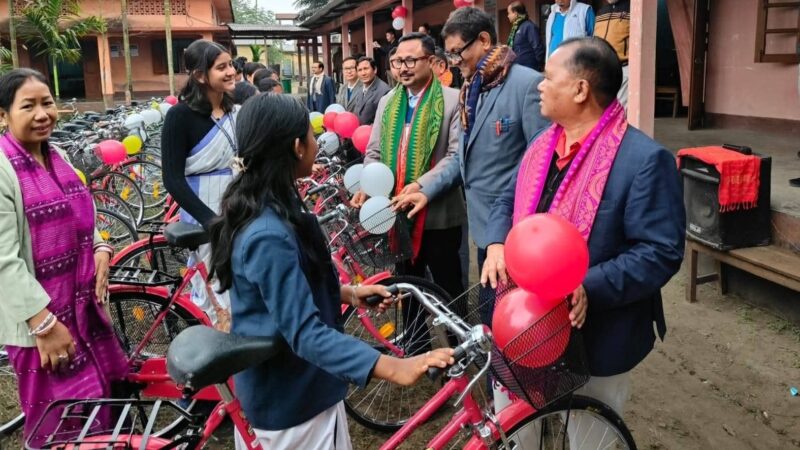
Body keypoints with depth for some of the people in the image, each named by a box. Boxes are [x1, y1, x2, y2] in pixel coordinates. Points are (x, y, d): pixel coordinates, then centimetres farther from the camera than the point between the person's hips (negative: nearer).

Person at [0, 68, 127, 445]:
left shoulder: (57, 158, 6)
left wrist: (100, 249, -2)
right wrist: (45, 324, -21)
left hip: (83, 305, 8)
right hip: (37, 318, -7)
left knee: (100, 400, 20)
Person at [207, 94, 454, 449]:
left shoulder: (252, 207, 0)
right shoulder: (269, 236, -31)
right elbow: (305, 333, -36)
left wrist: (348, 293, 9)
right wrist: (394, 368, -43)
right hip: (294, 397, -9)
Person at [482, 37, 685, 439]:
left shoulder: (644, 160, -20)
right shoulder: (543, 143, 5)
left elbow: (662, 253, -21)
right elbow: (508, 201, 13)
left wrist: (589, 288, -31)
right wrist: (497, 245, -8)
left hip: (592, 336, -6)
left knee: (587, 436, 17)